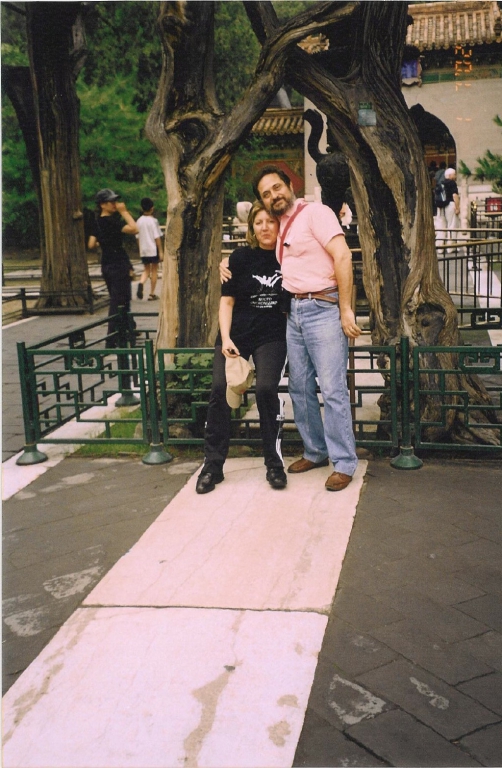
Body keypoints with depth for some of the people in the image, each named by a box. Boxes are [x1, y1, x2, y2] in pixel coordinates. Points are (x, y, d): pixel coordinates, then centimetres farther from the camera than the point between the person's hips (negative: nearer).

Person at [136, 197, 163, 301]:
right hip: (153, 249, -4)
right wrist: (160, 251, -6)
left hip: (143, 250, 4)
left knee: (146, 270, 15)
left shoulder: (139, 221, 2)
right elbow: (157, 237, -11)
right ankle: (152, 294, 9)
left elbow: (138, 237, 7)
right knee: (154, 270, 7)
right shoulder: (153, 220, -11)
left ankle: (141, 283, -16)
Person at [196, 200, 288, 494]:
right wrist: (226, 339, -10)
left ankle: (275, 463, -5)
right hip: (237, 333, 1)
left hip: (273, 335, -1)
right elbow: (227, 301, 1)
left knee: (267, 389, -21)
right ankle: (213, 465, -3)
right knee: (220, 388, -15)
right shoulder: (241, 257, 0)